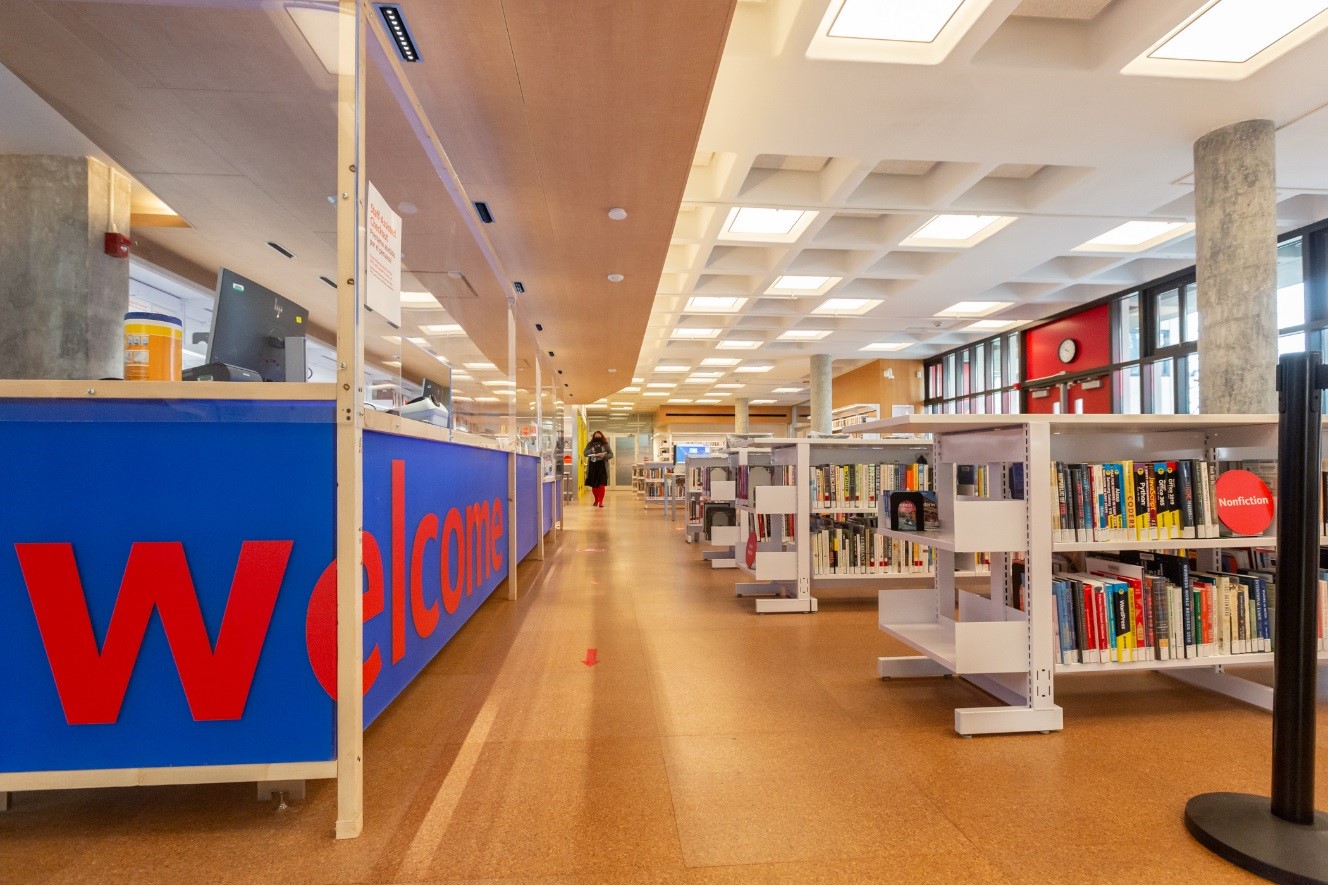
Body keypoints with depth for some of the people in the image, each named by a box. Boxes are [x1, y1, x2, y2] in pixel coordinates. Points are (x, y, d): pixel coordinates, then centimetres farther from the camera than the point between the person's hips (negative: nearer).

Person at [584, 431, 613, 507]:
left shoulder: (605, 444, 5)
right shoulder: (590, 444, 9)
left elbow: (611, 454, 2)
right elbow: (585, 453, 1)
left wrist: (604, 455, -16)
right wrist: (591, 451, -18)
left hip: (602, 466, -2)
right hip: (592, 466, 2)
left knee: (601, 484, -10)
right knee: (593, 485, 7)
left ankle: (601, 501, -6)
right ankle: (596, 500, 25)